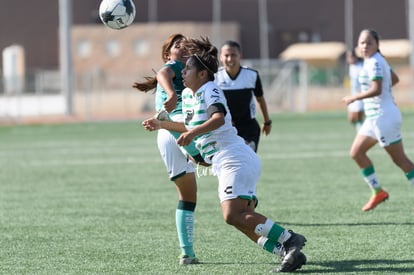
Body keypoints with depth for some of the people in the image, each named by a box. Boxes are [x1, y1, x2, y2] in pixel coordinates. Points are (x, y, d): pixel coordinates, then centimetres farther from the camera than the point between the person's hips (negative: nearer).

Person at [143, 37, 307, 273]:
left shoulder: (210, 90, -9)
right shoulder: (188, 95, 18)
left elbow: (218, 118, -30)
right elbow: (192, 127, 37)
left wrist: (193, 133, -41)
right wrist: (161, 125, 40)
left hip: (236, 161, -10)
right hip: (229, 164, 10)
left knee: (233, 215, -23)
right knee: (245, 222, 3)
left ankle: (289, 240, -21)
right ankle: (290, 253, 2)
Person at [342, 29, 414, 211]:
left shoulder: (374, 63, -16)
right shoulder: (378, 61, 13)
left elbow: (376, 90, -25)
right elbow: (394, 79, 24)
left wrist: (353, 98, -16)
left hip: (383, 116, -10)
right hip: (375, 118, 10)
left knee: (399, 159, -6)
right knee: (356, 152, 11)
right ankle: (378, 192, 14)